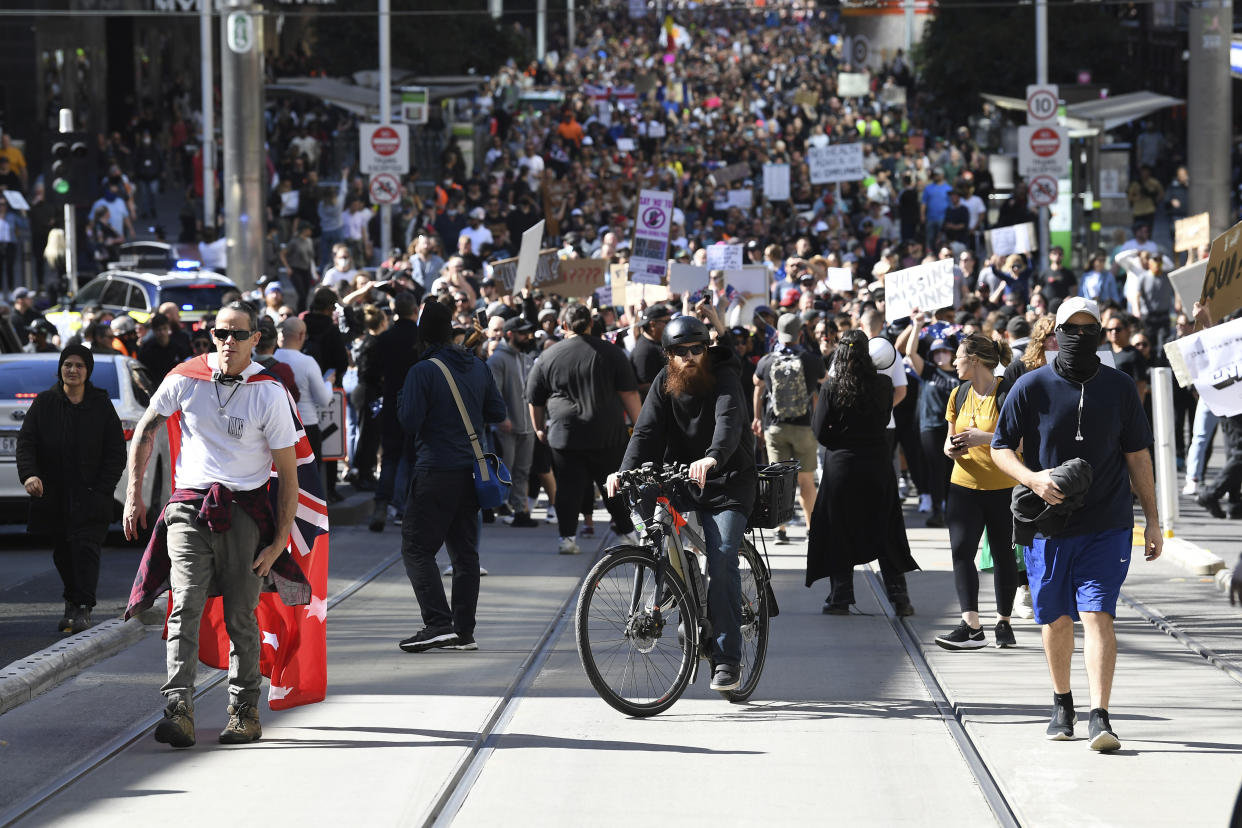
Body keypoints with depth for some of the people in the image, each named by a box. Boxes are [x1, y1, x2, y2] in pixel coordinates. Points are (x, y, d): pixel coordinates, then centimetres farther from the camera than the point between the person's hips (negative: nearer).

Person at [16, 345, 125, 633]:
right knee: (62, 553, 8)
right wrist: (29, 474, -20)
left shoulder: (101, 405, 3)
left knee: (85, 546, -14)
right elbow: (26, 442, -1)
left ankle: (83, 607, -14)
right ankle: (73, 603, 23)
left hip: (90, 496, -2)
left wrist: (102, 488, -7)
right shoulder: (44, 403, 5)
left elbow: (116, 451, 4)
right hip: (53, 495, 2)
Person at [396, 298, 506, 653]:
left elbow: (409, 421, -15)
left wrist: (402, 400, 4)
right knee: (465, 551, 11)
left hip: (436, 471, -6)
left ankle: (438, 623, -15)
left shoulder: (423, 371, -13)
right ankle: (464, 631, 10)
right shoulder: (478, 367, 6)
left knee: (416, 548, -2)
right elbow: (497, 413, 12)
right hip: (471, 470, 7)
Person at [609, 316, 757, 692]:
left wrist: (712, 458, -51)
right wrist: (625, 471, -26)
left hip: (727, 481, -5)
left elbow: (729, 421, -30)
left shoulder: (724, 378, -12)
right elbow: (646, 431, -8)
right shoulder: (665, 382, 2)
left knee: (722, 562, -18)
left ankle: (727, 659, -15)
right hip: (679, 478, 5)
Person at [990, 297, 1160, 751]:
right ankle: (1062, 703, 32)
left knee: (1098, 615, -13)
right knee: (1056, 619, 10)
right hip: (1048, 525, 1)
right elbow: (1001, 449, 4)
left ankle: (1100, 717, -17)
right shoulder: (1032, 387, -1)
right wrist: (1033, 479, -16)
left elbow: (1137, 456, 10)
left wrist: (1152, 520, 8)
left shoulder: (1120, 387, 4)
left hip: (1107, 525, -1)